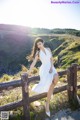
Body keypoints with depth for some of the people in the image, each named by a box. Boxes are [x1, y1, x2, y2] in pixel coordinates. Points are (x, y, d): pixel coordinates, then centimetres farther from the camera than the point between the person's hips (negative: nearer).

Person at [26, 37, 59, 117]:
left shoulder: (48, 49, 10)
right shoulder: (38, 53, 1)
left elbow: (51, 59, 7)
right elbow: (33, 63, -7)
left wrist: (51, 67, -10)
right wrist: (28, 73, -15)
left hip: (51, 68, 3)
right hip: (44, 69, -3)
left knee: (56, 78, -30)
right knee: (51, 84, -32)